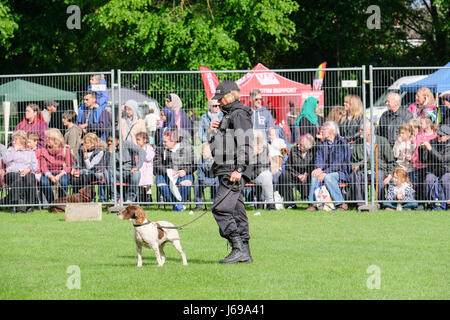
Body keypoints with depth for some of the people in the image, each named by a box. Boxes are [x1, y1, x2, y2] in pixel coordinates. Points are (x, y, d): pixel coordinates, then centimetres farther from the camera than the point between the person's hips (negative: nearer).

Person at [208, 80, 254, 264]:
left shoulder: (239, 115, -9)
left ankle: (238, 249, -17)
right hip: (226, 171, 10)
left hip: (234, 172, -10)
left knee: (221, 209, -16)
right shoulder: (228, 115, 22)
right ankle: (244, 253, 9)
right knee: (236, 211, 8)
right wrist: (212, 131, 9)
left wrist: (239, 169, -24)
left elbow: (245, 144, -18)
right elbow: (214, 144, 29)